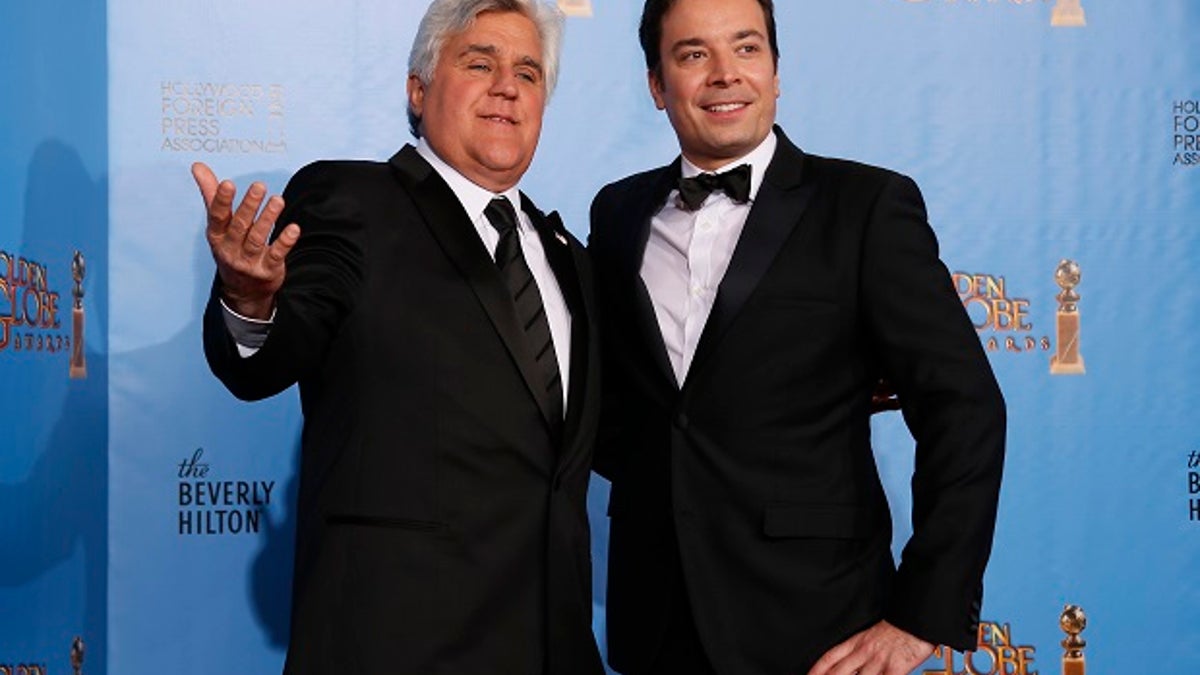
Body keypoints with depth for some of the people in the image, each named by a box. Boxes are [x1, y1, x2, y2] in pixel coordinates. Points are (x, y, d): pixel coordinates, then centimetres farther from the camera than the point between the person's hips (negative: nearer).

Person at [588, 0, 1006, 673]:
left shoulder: (868, 205, -6)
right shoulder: (619, 213, 7)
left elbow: (964, 410, -10)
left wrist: (924, 617, -13)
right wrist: (647, 475, 2)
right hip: (654, 617, 4)